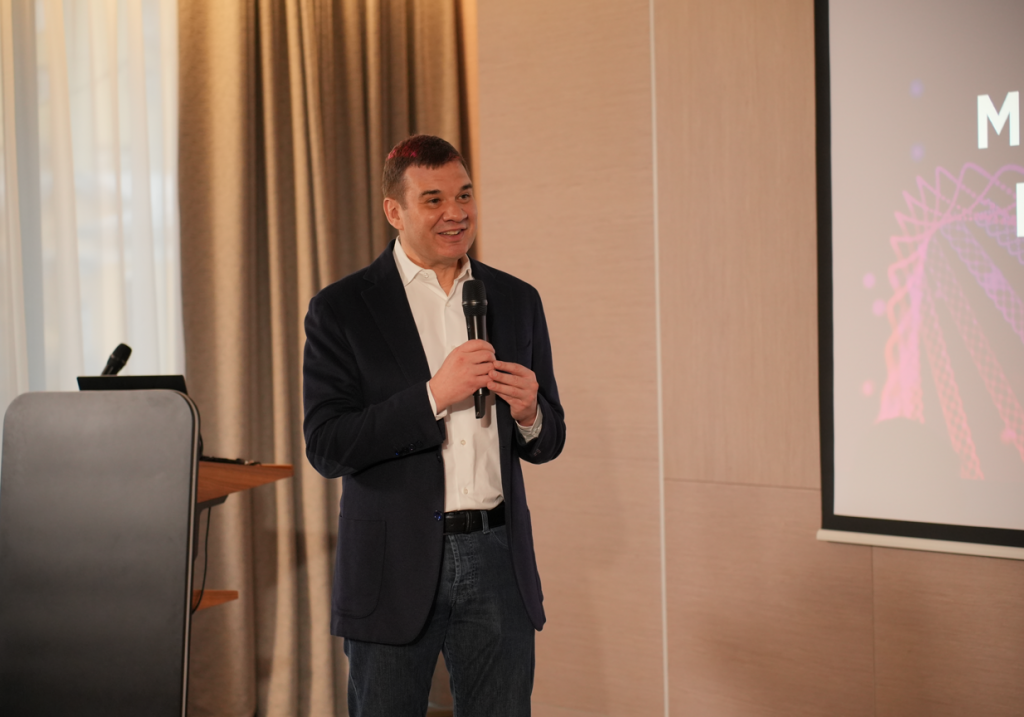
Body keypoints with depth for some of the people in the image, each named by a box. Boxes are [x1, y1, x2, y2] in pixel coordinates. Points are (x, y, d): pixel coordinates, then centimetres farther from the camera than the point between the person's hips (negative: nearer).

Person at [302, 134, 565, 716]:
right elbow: (326, 447, -11)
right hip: (396, 565, -3)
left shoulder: (518, 301, 9)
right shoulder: (342, 310, -3)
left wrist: (528, 413, -10)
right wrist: (434, 396, -19)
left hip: (497, 561, 3)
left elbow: (547, 444, 13)